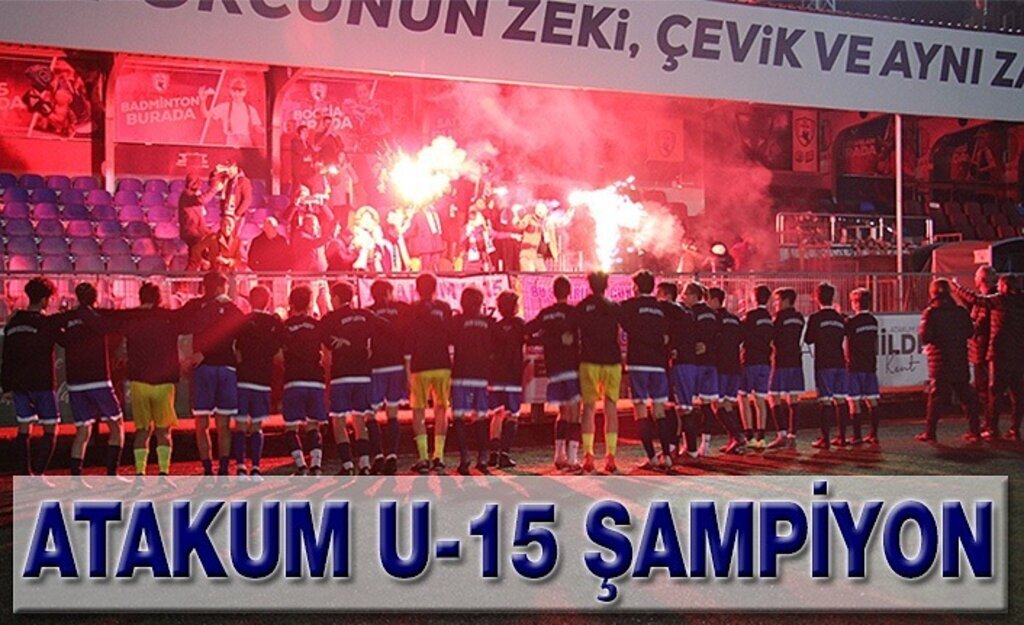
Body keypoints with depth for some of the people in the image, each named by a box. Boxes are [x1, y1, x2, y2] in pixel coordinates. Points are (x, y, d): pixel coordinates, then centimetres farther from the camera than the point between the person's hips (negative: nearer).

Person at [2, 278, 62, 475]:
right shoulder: (47, 322, -11)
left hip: (19, 383, 6)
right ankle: (38, 474, -6)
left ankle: (23, 476, 9)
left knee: (23, 429, 11)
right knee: (50, 429, 3)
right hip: (42, 383, -6)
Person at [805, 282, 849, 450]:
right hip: (839, 362, 5)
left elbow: (808, 339, -4)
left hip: (824, 363, -5)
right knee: (840, 400, 8)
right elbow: (843, 337, 15)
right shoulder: (840, 318, 9)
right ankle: (842, 437, 11)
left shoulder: (815, 318, -8)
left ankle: (825, 439, -7)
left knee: (826, 401, -6)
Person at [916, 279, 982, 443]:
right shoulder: (961, 311, 3)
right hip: (960, 361, 4)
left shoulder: (930, 313, -10)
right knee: (966, 396, 10)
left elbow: (924, 337, -14)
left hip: (939, 361, -3)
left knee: (936, 396, 1)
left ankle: (930, 432, 2)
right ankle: (974, 431, 13)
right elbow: (970, 332, 10)